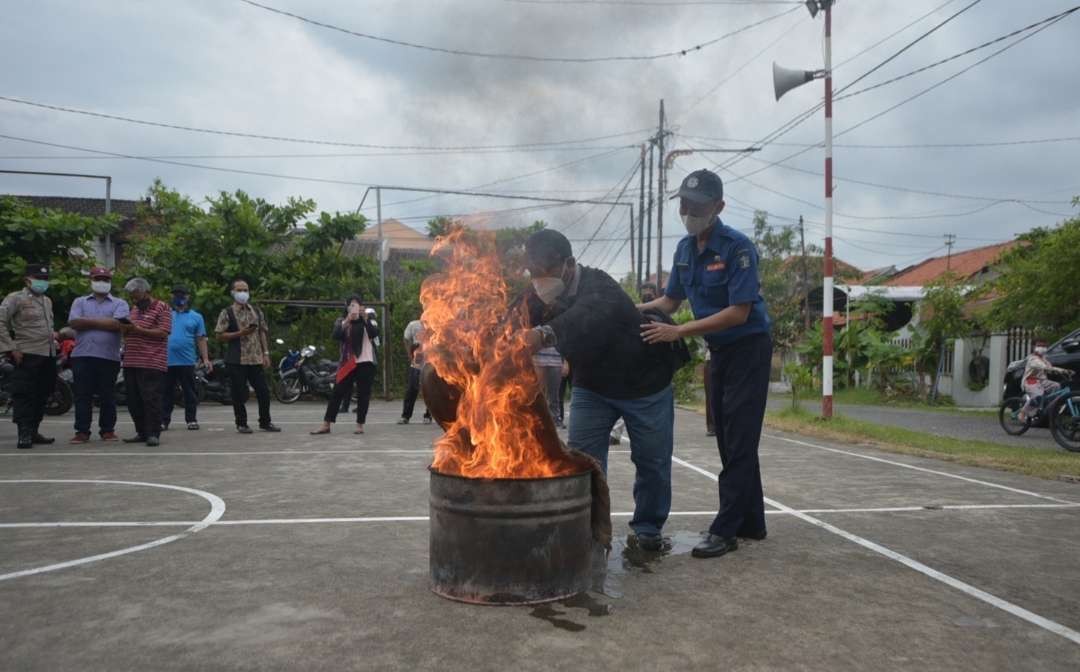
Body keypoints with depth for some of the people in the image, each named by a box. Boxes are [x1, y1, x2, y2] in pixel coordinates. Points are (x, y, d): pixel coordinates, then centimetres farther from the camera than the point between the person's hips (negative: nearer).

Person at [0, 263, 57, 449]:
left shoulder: (47, 301, 20)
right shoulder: (15, 298, -2)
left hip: (48, 355, 7)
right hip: (27, 355, -7)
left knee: (42, 396, 10)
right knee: (24, 395, -7)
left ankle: (33, 432, 18)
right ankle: (24, 435, -8)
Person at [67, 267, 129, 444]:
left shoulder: (119, 304, 9)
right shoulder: (80, 302, 16)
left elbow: (117, 324, -10)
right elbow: (74, 322, -2)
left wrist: (89, 321, -5)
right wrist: (104, 322, -6)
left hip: (109, 357, -2)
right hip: (82, 355, 2)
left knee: (107, 396, 3)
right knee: (82, 395, 2)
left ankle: (107, 430, 12)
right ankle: (82, 431, 6)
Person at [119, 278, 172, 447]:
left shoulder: (161, 308, -3)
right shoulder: (134, 309, 22)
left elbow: (163, 333, -13)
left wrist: (138, 330, -18)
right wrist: (125, 330, 5)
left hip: (151, 363, -8)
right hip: (131, 362, 8)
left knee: (151, 399, -8)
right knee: (133, 401, 9)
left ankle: (153, 434, -3)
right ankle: (141, 432, 19)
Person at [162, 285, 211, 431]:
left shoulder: (196, 317, 9)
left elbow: (201, 339, 8)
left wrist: (205, 359, 1)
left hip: (187, 362, -1)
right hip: (167, 361, 1)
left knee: (190, 392, 3)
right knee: (166, 392, 4)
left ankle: (192, 420, 11)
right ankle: (163, 421, 10)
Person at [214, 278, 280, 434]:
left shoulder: (257, 312, 12)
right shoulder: (226, 313, -1)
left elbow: (263, 333, 14)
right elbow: (220, 336, -5)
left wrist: (266, 354, 7)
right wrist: (240, 333, -16)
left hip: (256, 359, 4)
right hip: (236, 361, -4)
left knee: (263, 391, 3)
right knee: (239, 394, 0)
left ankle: (265, 422, 16)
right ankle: (241, 424, 12)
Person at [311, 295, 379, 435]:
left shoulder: (368, 321, 6)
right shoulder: (341, 321, 7)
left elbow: (374, 334, -14)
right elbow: (336, 336, -12)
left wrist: (365, 318, -28)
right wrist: (347, 321, -25)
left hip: (366, 362, 0)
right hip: (347, 363, 1)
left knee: (364, 393, 0)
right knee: (338, 392, -1)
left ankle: (360, 425, 7)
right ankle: (326, 425, 1)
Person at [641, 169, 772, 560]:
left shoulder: (737, 247, -20)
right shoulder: (685, 248, 4)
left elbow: (739, 312, -24)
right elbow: (670, 301, 9)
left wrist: (679, 332, -29)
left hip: (749, 348, -8)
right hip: (719, 351, 8)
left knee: (738, 442, -6)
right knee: (730, 441, 11)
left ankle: (725, 530, -3)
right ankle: (751, 523, 22)